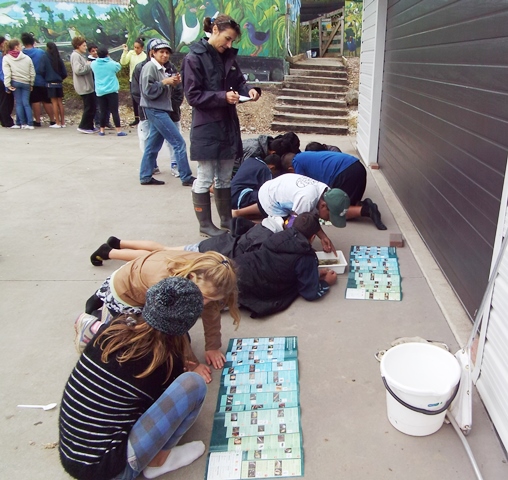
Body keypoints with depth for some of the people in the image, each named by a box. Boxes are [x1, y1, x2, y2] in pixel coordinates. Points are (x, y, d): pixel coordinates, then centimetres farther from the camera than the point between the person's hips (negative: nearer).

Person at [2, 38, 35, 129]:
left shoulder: (6, 58, 0)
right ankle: (30, 123, -6)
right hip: (26, 83, 1)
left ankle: (22, 123, 5)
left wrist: (8, 85, -7)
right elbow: (32, 73, 5)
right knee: (26, 103, 1)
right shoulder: (27, 58, 4)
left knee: (18, 103, 6)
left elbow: (6, 73, -8)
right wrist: (31, 84, 12)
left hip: (15, 82, -1)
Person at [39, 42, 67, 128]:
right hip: (59, 83, 4)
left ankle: (58, 123, -4)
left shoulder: (45, 58, -4)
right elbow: (64, 73, 5)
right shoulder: (59, 59, 7)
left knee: (54, 102, -3)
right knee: (60, 102, 8)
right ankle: (62, 122, 9)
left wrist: (45, 78, 8)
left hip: (50, 83, -4)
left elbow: (42, 70, -10)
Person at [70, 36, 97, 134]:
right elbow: (78, 70, -24)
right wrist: (89, 65, -14)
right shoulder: (75, 56, -12)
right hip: (84, 86, -10)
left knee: (92, 107, 12)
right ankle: (83, 126, 3)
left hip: (88, 85, 10)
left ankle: (89, 127, 19)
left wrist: (89, 65, 4)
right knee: (89, 107, -6)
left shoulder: (81, 55, 18)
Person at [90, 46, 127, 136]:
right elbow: (119, 67, 12)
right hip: (112, 91, -3)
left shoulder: (94, 64, 0)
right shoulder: (112, 64, -7)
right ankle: (119, 131, -5)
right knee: (114, 111, -2)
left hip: (100, 92, 3)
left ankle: (102, 130, 14)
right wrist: (110, 59, 19)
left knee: (103, 111, 11)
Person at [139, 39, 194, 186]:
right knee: (179, 142, -10)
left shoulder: (162, 69, 16)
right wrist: (165, 82, -16)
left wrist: (173, 83, 2)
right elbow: (148, 90, -17)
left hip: (161, 110, 9)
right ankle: (186, 177, -7)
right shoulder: (150, 67, -11)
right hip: (155, 110, -9)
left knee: (153, 145, 11)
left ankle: (145, 176, 17)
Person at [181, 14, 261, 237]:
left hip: (228, 125, 7)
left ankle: (226, 218, 28)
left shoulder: (228, 56, 10)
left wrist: (249, 90, -7)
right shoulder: (194, 58, -11)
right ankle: (205, 224, 13)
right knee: (205, 179, 2)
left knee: (225, 178, 15)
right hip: (206, 128, -7)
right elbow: (193, 96, -15)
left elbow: (239, 82, 16)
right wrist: (223, 97, -25)